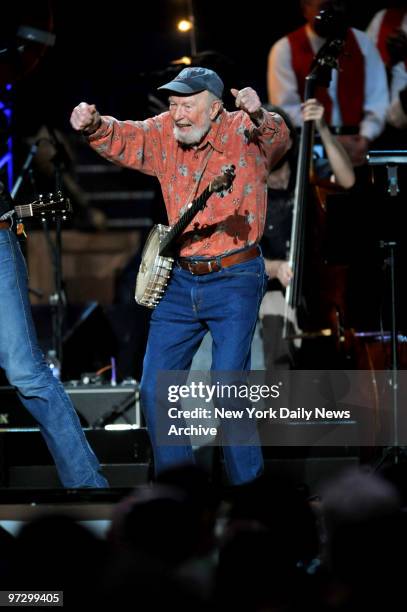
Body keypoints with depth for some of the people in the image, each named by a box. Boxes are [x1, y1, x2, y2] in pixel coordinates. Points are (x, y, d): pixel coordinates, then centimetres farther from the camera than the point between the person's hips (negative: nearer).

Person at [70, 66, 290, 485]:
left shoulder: (242, 133, -12)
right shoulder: (166, 134, 4)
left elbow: (277, 139, -29)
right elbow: (123, 139, 5)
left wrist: (260, 118, -53)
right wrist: (93, 126, -18)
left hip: (234, 280, -6)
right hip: (179, 279, 6)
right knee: (155, 388, 6)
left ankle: (246, 484, 5)